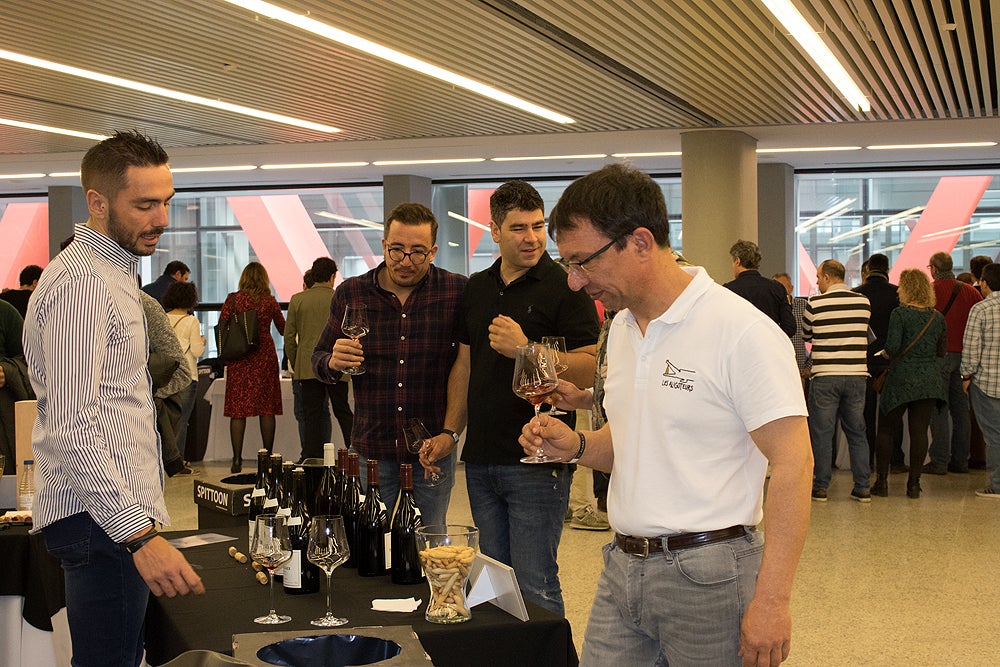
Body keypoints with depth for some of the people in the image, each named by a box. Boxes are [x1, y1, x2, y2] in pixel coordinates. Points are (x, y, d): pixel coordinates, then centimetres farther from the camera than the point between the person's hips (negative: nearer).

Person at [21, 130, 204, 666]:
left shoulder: (112, 271, 18)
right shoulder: (81, 282, -16)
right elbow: (71, 428, -24)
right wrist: (139, 534, -30)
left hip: (124, 512, 10)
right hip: (103, 518, -10)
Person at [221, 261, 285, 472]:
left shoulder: (233, 299, -2)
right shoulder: (269, 301, 1)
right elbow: (283, 329, 12)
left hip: (239, 359, 0)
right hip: (265, 358, 0)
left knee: (238, 409, 2)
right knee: (267, 408, 5)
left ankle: (237, 459, -2)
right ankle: (268, 458, 8)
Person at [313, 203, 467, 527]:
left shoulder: (458, 292, -3)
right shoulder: (351, 294, 2)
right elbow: (319, 358, 11)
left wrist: (453, 430, -6)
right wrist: (333, 363, -12)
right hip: (371, 449, 1)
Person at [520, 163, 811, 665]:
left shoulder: (743, 332, -15)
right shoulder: (621, 328, 11)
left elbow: (792, 464, -18)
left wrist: (771, 600, -21)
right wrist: (576, 446, 1)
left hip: (707, 575, -7)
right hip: (621, 568, 7)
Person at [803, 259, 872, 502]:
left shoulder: (815, 303, -6)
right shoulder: (864, 302, 2)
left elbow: (805, 335, 9)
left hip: (825, 376, -3)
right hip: (857, 374, 3)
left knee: (822, 432, 4)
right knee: (857, 431, 11)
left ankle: (820, 486, 7)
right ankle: (863, 487, 11)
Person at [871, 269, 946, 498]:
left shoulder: (900, 314, -9)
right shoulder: (937, 317, 6)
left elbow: (892, 347, -16)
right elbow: (941, 351, 13)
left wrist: (885, 354, 5)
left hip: (902, 378, -4)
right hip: (929, 380, 4)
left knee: (886, 429, 7)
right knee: (919, 431, 5)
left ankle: (882, 481, 7)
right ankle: (914, 483, 5)